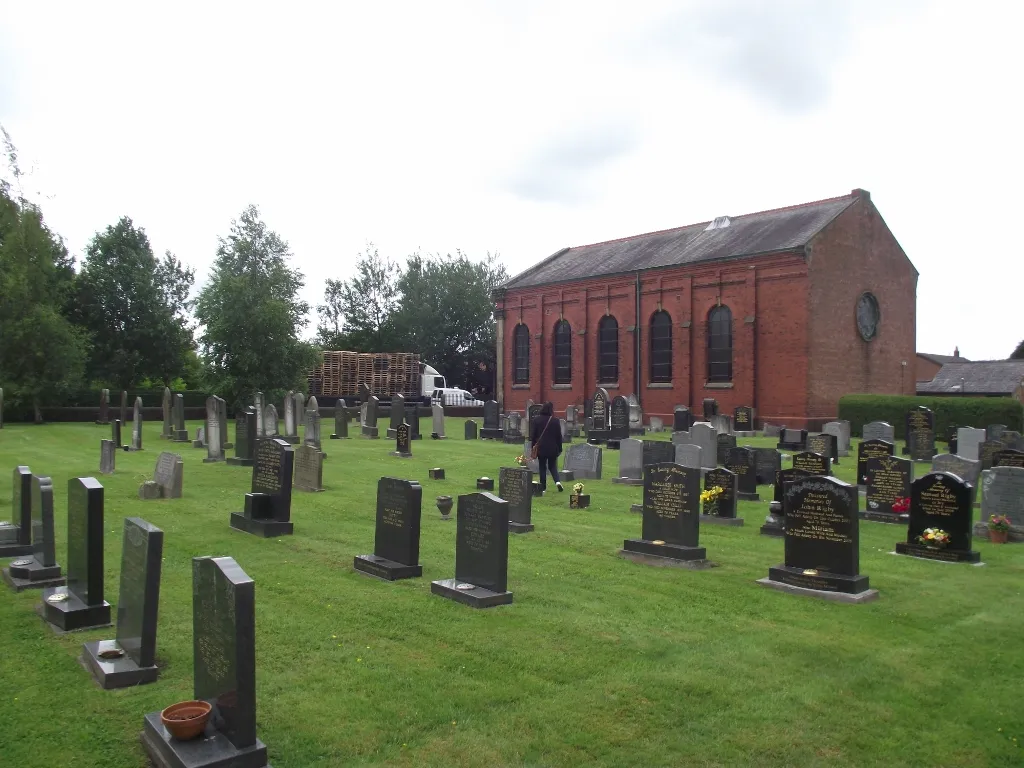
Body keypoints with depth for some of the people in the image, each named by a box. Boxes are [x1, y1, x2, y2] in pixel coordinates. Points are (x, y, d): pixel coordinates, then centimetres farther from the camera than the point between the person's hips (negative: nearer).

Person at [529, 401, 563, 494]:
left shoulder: (536, 420, -3)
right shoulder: (555, 421, -4)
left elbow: (532, 435, 0)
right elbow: (559, 436, 1)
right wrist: (559, 448, 10)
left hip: (541, 448, 0)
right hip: (553, 448, 1)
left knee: (542, 468, 8)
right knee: (552, 466, 16)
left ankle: (543, 488, 8)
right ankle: (557, 482, -7)